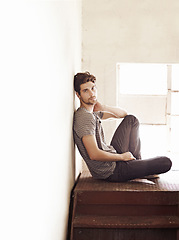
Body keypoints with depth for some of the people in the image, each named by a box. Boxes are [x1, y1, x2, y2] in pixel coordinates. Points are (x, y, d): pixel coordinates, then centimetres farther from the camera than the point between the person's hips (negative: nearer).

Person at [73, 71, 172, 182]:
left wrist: (103, 108, -1)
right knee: (166, 162, -10)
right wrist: (122, 157, -15)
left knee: (131, 120, 18)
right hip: (111, 172, -10)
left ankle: (137, 162, 15)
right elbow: (94, 154, -29)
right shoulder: (84, 117, -22)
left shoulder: (92, 113, 9)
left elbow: (122, 113, 18)